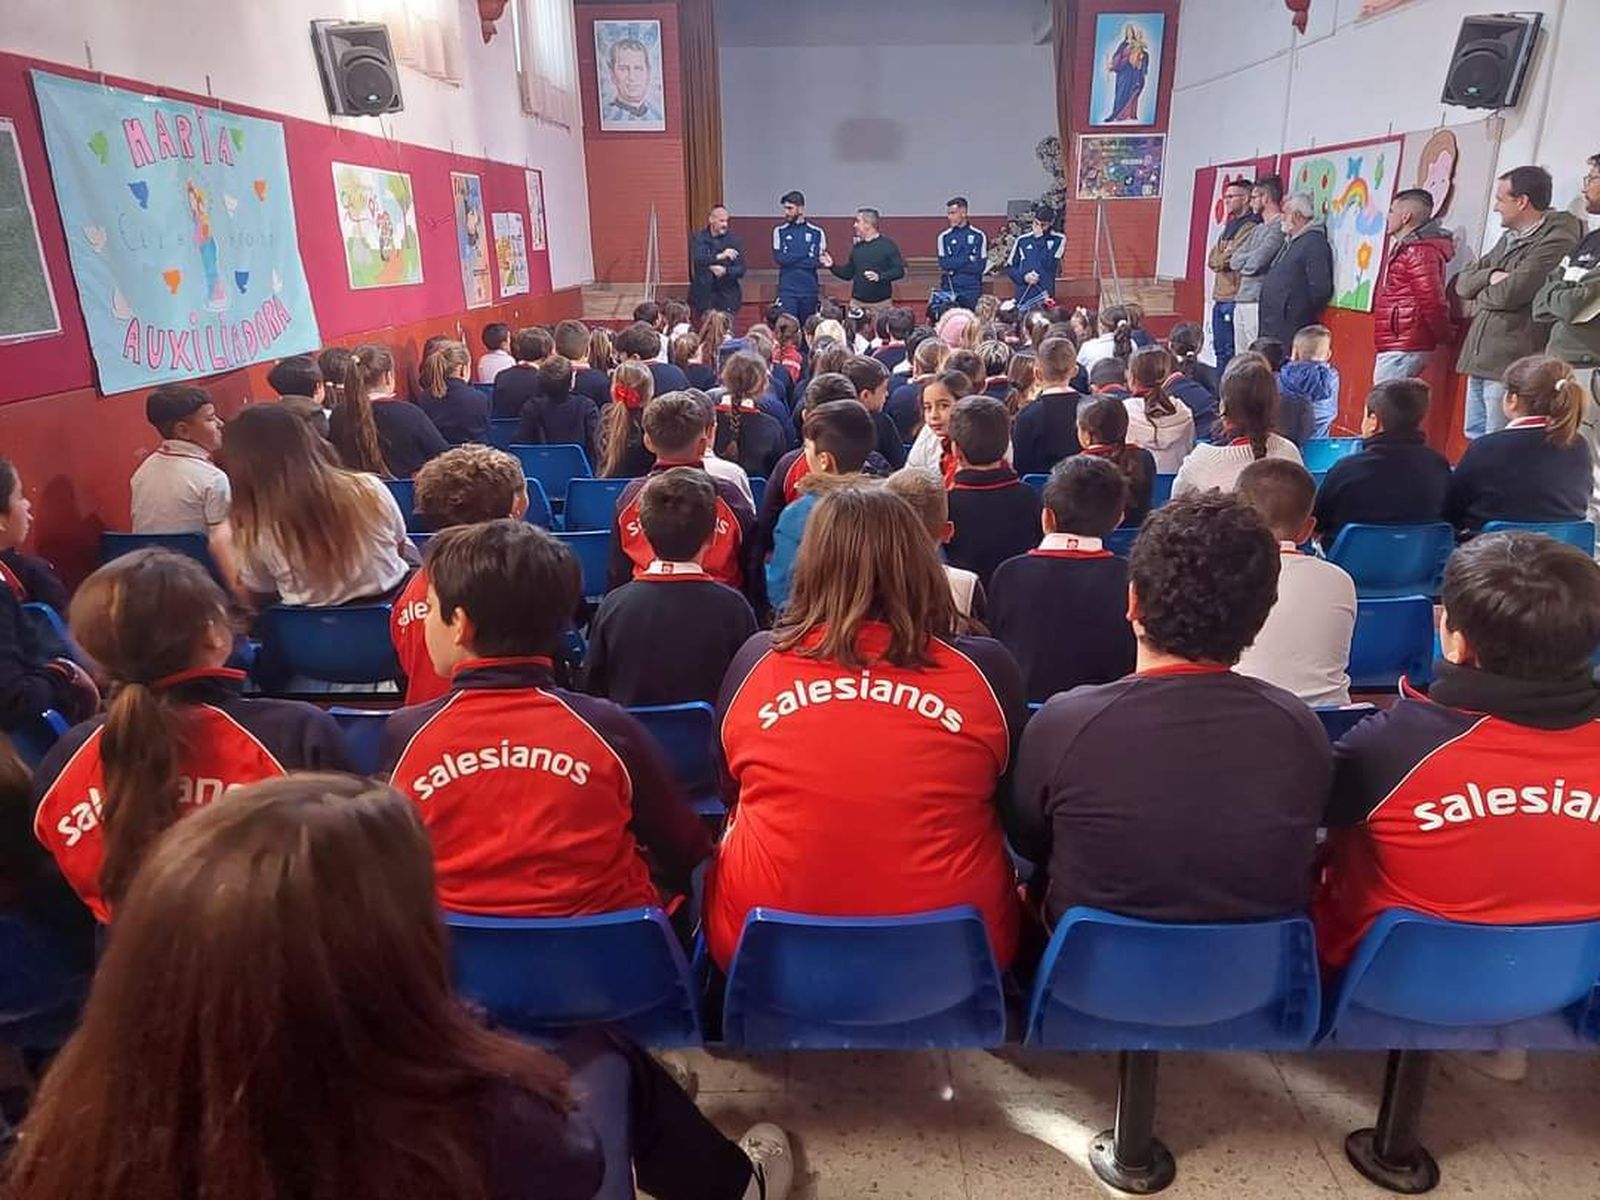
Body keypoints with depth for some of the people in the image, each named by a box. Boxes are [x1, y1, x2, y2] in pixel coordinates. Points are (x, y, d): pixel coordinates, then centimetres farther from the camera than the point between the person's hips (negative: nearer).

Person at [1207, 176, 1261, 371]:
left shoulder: (1251, 227, -9)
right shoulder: (1229, 225, 20)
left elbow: (1230, 258, -16)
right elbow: (1212, 259, 12)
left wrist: (1220, 259, 1)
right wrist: (1224, 260, -4)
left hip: (1234, 298, -9)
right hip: (1220, 298, 9)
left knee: (1232, 352, -8)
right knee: (1220, 350, 14)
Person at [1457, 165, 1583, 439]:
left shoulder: (1558, 239, -10)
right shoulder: (1509, 238, 18)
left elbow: (1510, 293, -20)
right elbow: (1463, 282, 13)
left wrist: (1481, 295, 1)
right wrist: (1491, 276, -8)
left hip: (1512, 367, -9)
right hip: (1480, 361, 9)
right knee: (1474, 442, 15)